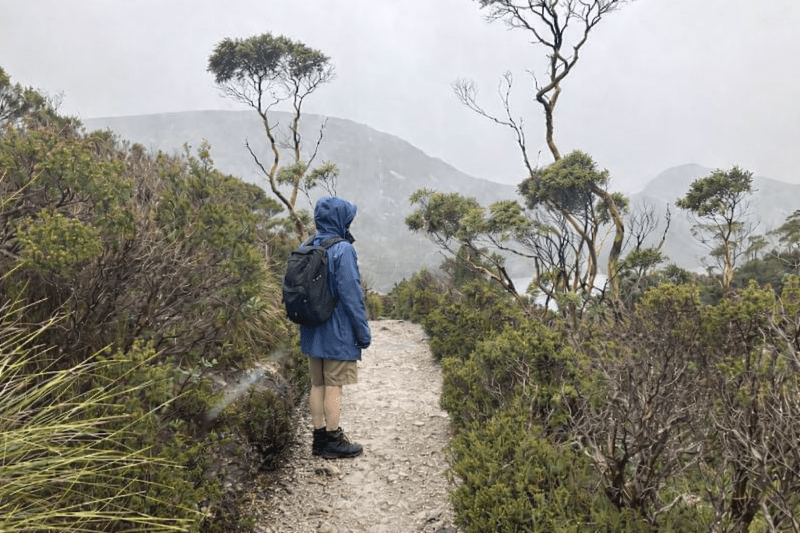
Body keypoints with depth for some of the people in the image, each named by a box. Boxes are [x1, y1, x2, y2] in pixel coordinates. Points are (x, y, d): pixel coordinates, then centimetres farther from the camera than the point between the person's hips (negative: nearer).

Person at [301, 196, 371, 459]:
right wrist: (363, 331, -10)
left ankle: (320, 436, 23)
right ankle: (333, 440, 11)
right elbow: (351, 294, -17)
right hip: (337, 333, -7)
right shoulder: (342, 250, -16)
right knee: (334, 386, 2)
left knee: (317, 384, 14)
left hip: (312, 332, 7)